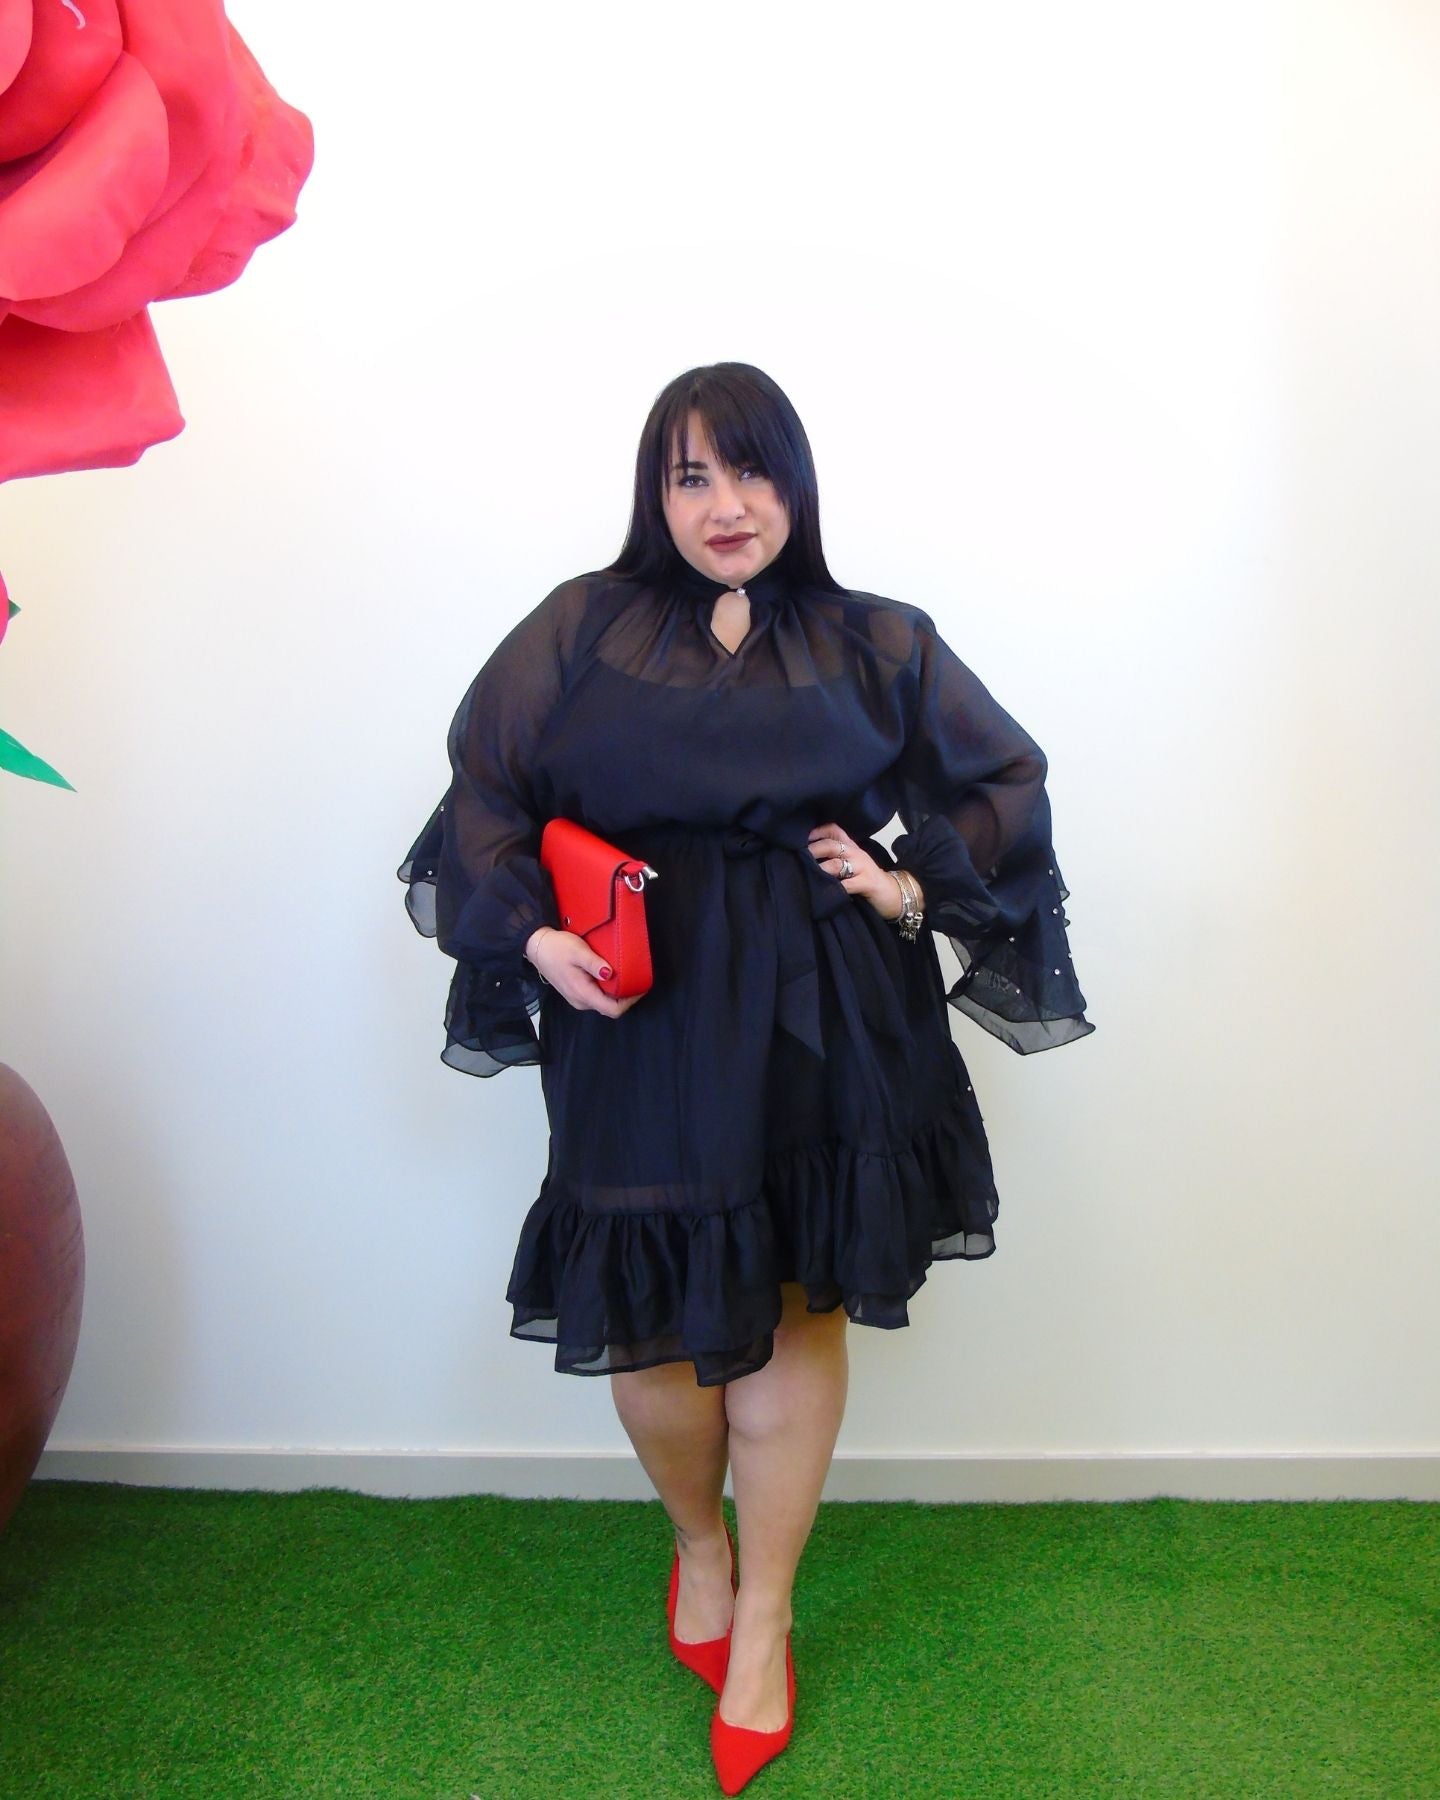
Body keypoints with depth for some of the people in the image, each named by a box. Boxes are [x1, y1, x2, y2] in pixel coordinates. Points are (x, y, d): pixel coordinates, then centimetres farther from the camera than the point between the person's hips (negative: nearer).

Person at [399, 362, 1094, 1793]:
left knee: (795, 1311, 9)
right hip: (637, 1019, 0)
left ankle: (762, 1621, 31)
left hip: (819, 1027, 1)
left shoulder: (873, 644, 8)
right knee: (648, 1315, 6)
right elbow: (482, 791, 4)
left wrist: (915, 884, -2)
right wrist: (533, 933, -11)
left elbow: (1006, 780, 14)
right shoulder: (582, 626, 5)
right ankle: (698, 1539, 40)